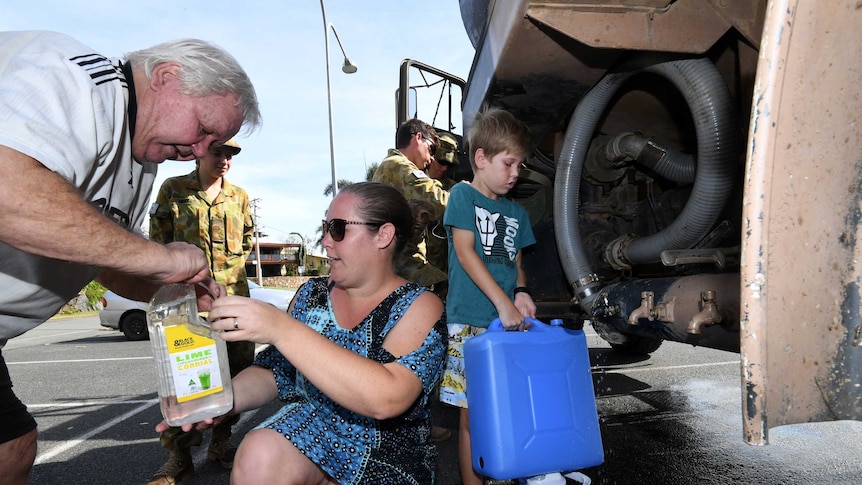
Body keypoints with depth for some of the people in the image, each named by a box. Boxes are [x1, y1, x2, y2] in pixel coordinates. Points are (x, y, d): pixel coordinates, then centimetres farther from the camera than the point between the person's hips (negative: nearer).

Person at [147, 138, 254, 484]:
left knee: (237, 366, 5)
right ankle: (179, 454, 7)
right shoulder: (173, 189, 5)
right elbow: (158, 239, 5)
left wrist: (230, 269, 11)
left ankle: (220, 442, 22)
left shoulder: (239, 196, 13)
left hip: (233, 292, 4)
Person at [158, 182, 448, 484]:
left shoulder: (418, 307, -14)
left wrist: (283, 329, -33)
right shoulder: (311, 293, 2)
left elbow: (386, 399, -29)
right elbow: (274, 371, 7)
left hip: (389, 455, -3)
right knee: (257, 457, -25)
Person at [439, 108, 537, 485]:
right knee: (472, 414, -1)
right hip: (469, 323, -5)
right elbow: (465, 252, -9)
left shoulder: (516, 212, 18)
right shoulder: (463, 195, 1)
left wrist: (521, 294, -3)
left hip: (508, 325, 5)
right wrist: (502, 302, -16)